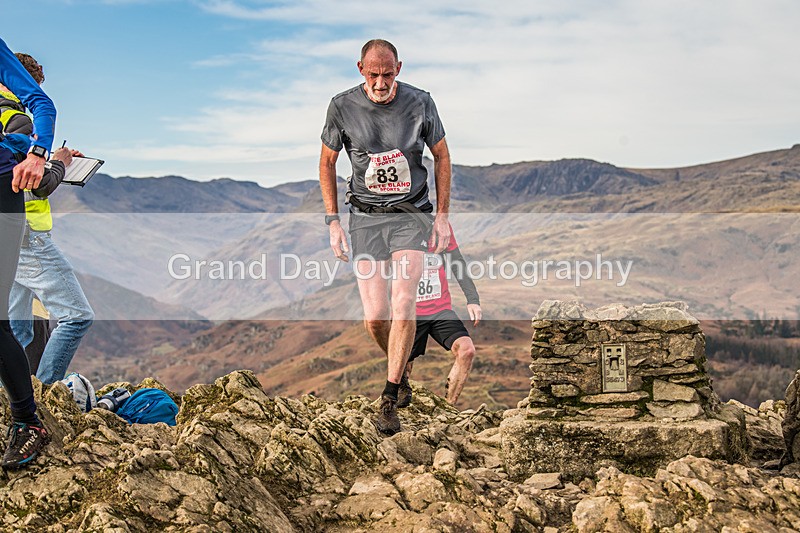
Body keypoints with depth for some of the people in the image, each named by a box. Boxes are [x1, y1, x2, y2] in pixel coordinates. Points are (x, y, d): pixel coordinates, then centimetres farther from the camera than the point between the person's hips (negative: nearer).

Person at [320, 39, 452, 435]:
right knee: (375, 317, -6)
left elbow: (441, 156, 6)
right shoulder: (342, 106, -6)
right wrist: (332, 222, 1)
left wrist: (443, 216, 2)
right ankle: (401, 369, 26)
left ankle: (389, 398, -8)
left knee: (403, 301, -17)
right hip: (365, 217, 1)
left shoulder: (420, 103, -7)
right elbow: (327, 162, 6)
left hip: (411, 213, -1)